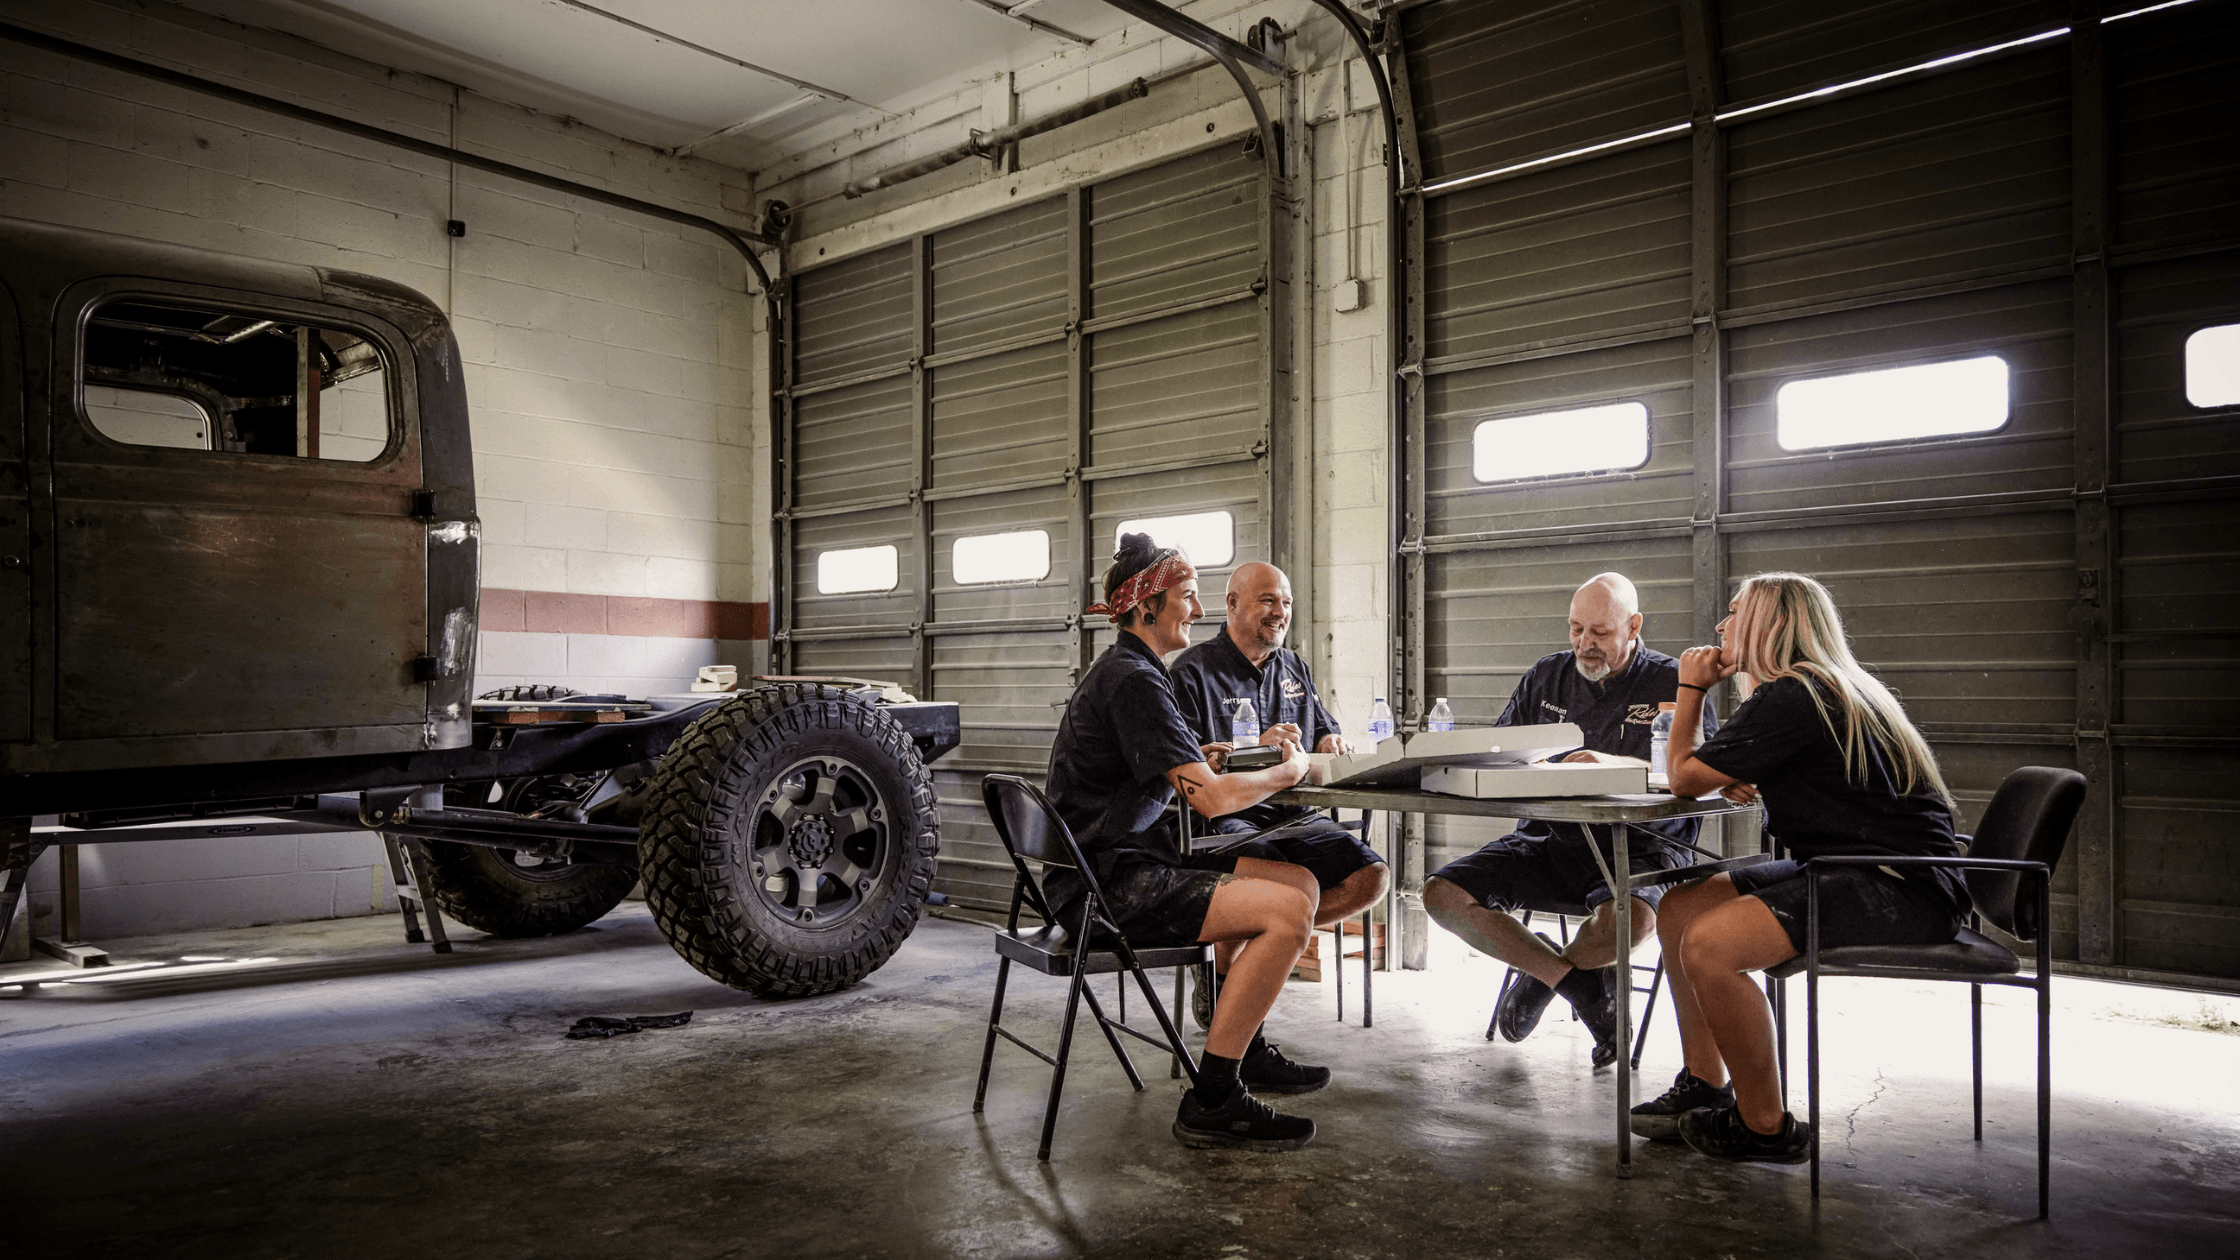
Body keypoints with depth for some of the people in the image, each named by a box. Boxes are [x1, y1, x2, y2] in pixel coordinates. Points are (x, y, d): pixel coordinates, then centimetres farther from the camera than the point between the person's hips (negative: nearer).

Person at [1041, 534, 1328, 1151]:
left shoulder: (1120, 672, 18)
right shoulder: (1133, 681, -16)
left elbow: (1168, 774, 30)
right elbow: (1211, 798, -20)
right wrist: (1288, 772, -3)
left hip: (1129, 863, 10)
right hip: (1105, 886, -10)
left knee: (1300, 884, 8)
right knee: (1287, 911, -21)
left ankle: (1244, 1047, 21)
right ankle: (1211, 1101, -14)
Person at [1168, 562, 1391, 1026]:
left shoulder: (1294, 668, 20)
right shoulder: (1192, 670, -1)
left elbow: (1325, 734, 25)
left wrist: (1334, 743, -1)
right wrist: (1257, 747, -22)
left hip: (1291, 814, 6)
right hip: (1221, 816, -6)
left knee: (1373, 875, -16)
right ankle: (1216, 975, -5)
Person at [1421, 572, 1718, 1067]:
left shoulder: (1673, 683, 1)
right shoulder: (1545, 677, 14)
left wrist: (1616, 763, -29)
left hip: (1638, 845, -4)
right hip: (1548, 838, 4)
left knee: (1632, 916, -38)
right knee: (1442, 894, -17)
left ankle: (1542, 972, 0)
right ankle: (1581, 982, -5)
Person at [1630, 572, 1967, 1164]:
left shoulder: (1790, 698, -16)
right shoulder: (1834, 689, 17)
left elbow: (1684, 776, -8)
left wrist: (1691, 689, 4)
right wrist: (1742, 782, 3)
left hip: (1902, 893, -11)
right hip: (1855, 873, 11)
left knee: (1709, 945, -25)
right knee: (1680, 906, 8)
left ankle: (1766, 1127, -8)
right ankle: (1706, 1086, 15)